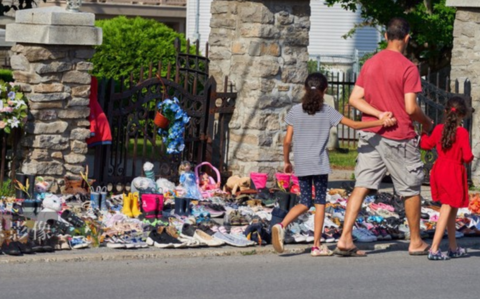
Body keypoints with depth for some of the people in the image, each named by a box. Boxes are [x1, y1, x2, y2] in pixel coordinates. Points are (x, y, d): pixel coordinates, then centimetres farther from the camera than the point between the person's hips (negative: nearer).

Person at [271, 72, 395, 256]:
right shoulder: (327, 112, -3)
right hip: (319, 164, -3)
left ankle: (281, 226, -12)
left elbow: (287, 140, 2)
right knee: (320, 202, 5)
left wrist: (286, 162, 15)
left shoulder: (295, 111, 3)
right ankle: (316, 246, 3)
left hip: (301, 165, 3)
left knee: (304, 202, 12)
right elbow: (354, 125, -7)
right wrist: (380, 122, -3)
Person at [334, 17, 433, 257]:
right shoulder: (407, 68, -13)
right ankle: (416, 242, 19)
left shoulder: (370, 64, 6)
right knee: (411, 190, 10)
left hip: (370, 135, 5)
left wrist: (380, 114, -5)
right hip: (399, 138, -5)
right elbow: (411, 108, -16)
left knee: (361, 187, 1)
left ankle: (345, 239, -9)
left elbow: (354, 99, 2)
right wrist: (426, 123, 2)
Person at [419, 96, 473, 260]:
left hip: (439, 170, 7)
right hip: (454, 172, -7)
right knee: (447, 209, -5)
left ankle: (453, 248, 27)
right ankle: (434, 249, -13)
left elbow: (426, 145, 16)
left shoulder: (439, 129, 2)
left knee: (451, 209, 18)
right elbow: (467, 157, -18)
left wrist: (424, 131, 33)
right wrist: (470, 158, 5)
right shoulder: (462, 133, -15)